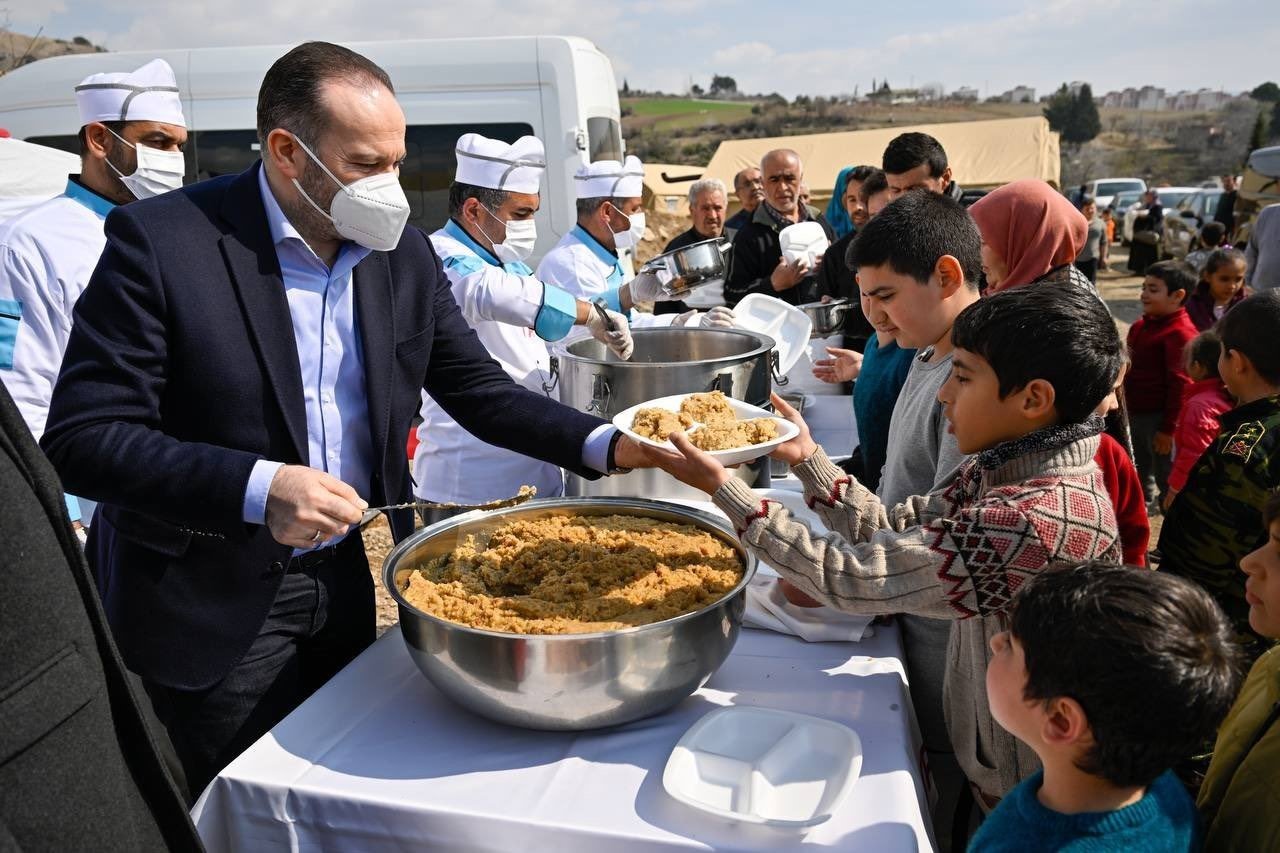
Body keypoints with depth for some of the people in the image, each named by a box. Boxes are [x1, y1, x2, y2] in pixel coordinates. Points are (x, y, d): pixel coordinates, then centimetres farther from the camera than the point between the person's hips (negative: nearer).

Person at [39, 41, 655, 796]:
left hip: (357, 582, 5)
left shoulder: (405, 253, -1)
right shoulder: (162, 242, -17)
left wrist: (611, 445, -13)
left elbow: (481, 390, 1)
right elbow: (82, 439, -18)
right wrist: (258, 488, -32)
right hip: (214, 603, -4)